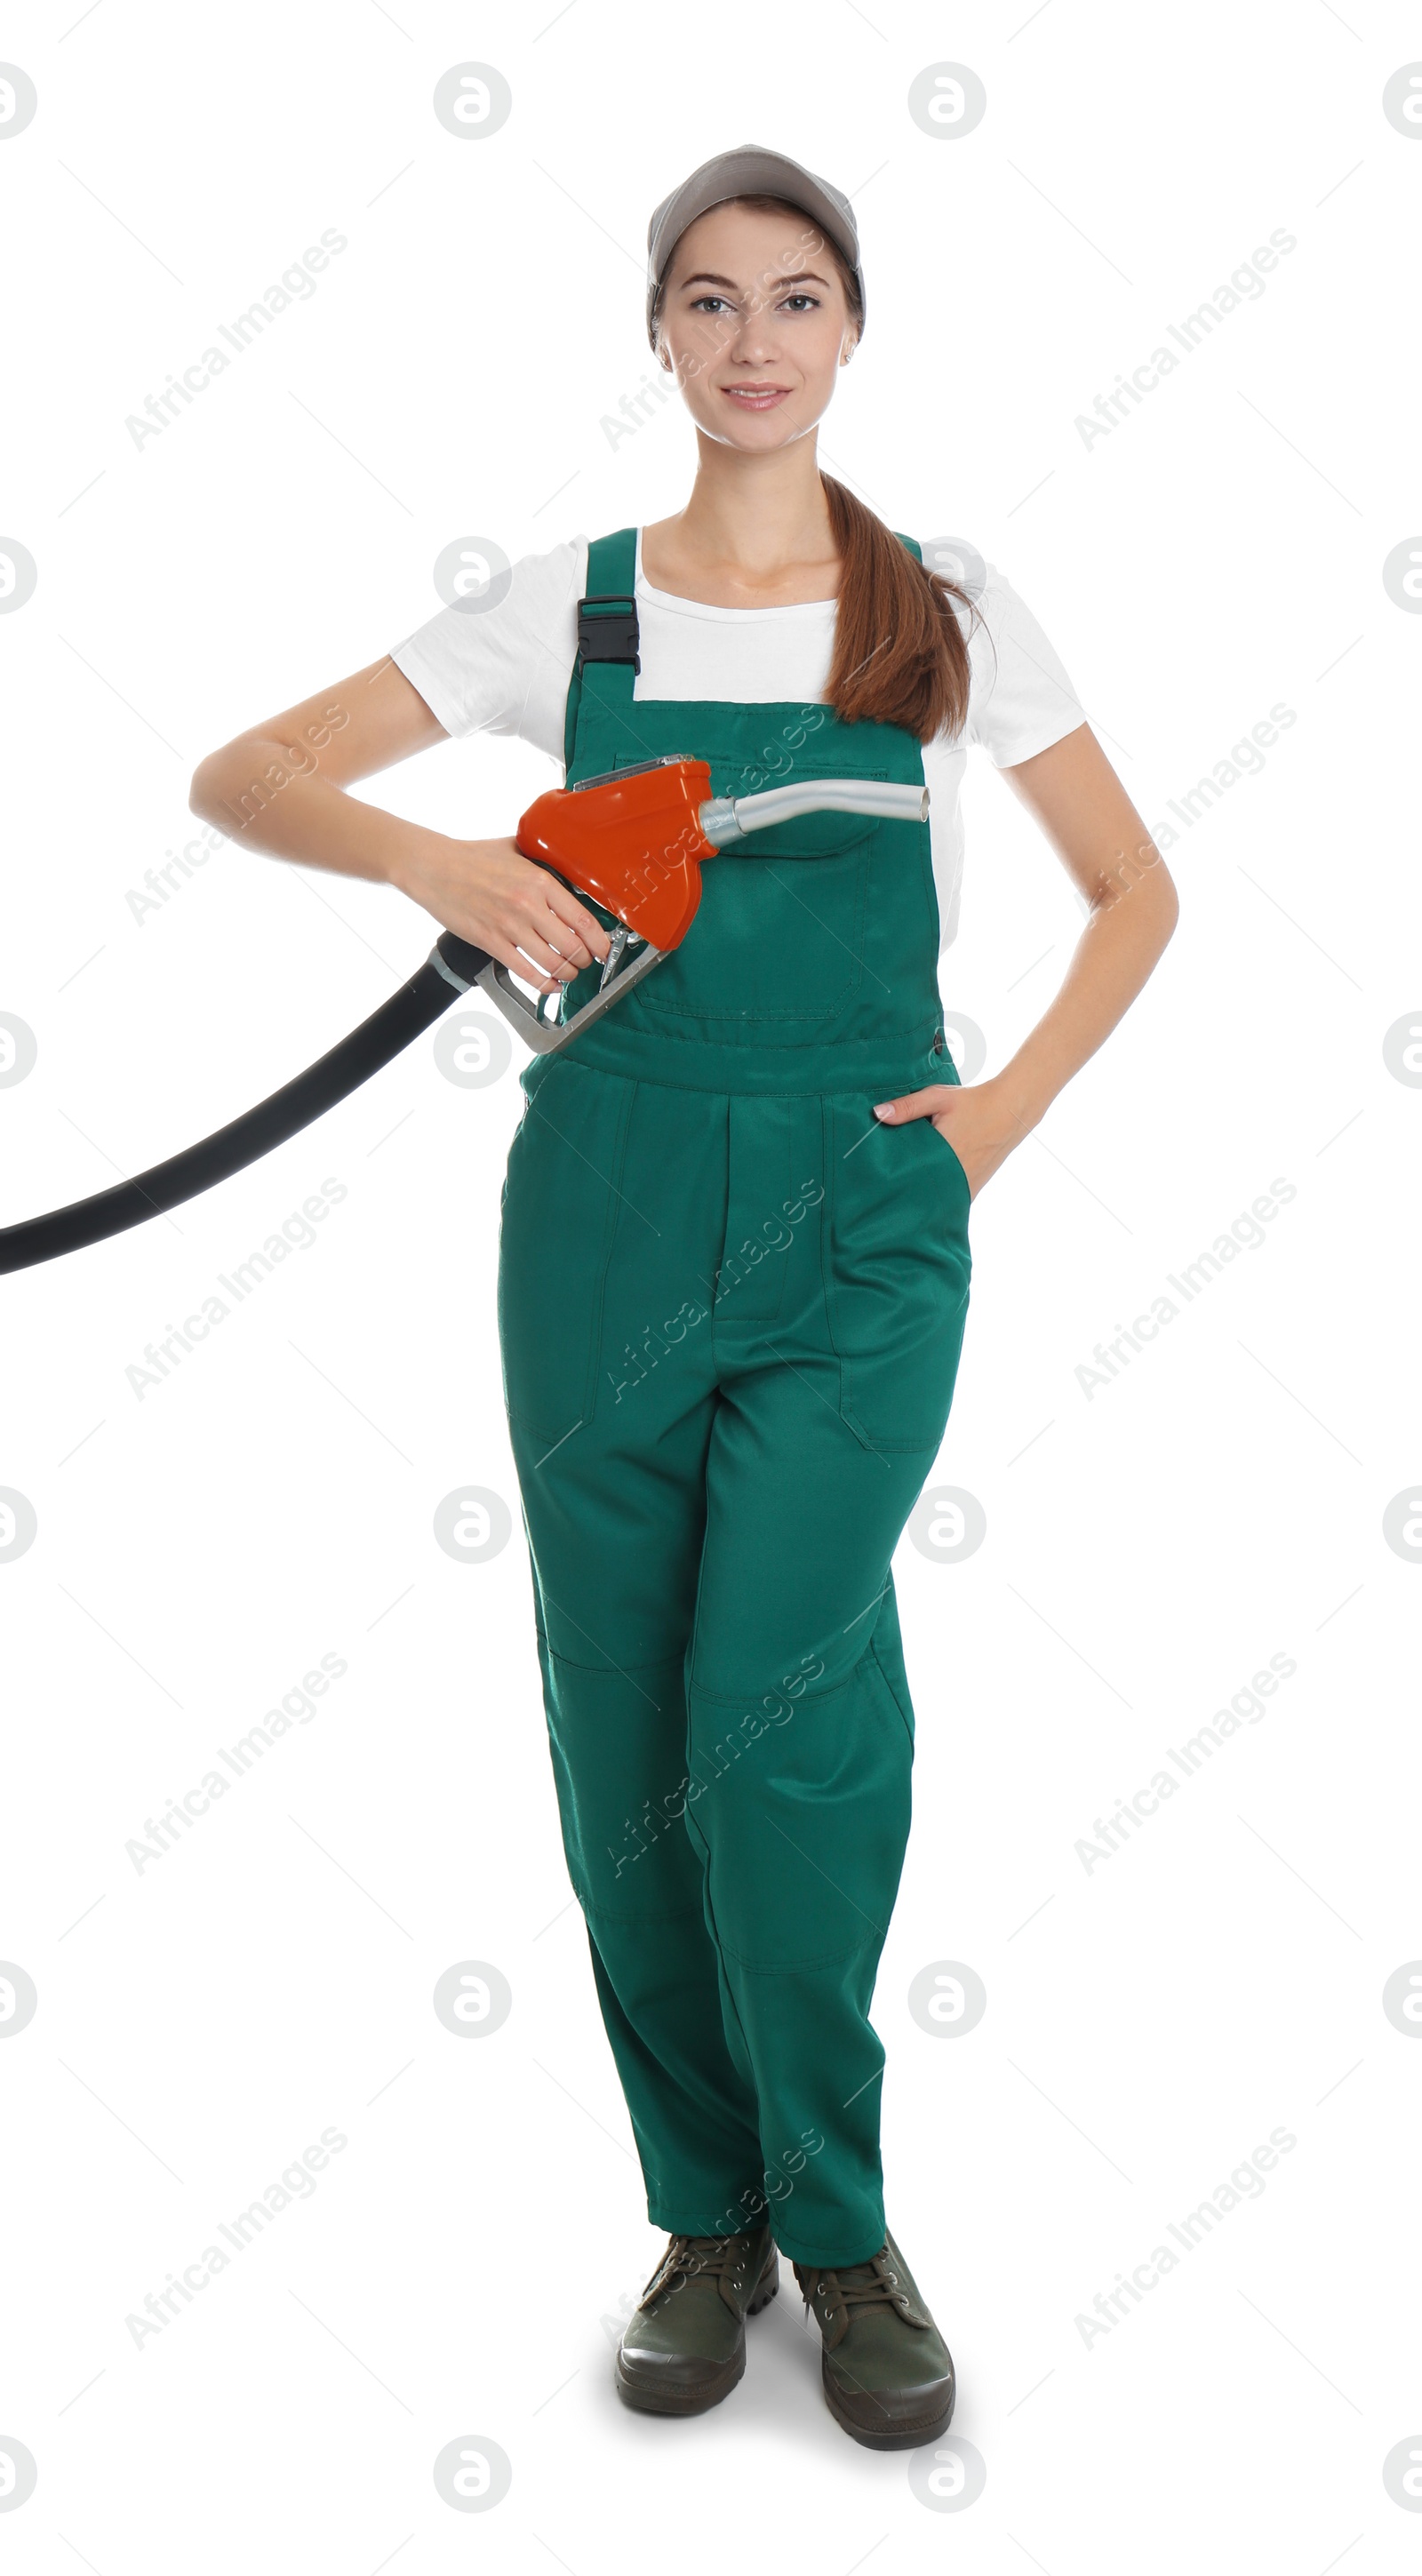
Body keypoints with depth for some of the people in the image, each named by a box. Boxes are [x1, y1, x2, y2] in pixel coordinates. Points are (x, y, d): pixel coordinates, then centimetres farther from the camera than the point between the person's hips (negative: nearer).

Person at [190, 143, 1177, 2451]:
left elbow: (1136, 893, 13)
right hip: (612, 1197, 2)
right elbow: (240, 774, 2)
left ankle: (835, 2222, 9)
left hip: (858, 1215, -1)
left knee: (779, 1712, -12)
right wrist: (430, 854, -17)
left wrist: (1012, 1105, 0)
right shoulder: (570, 609, 6)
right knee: (627, 1731, 5)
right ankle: (711, 2213, 23)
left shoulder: (953, 616, 6)